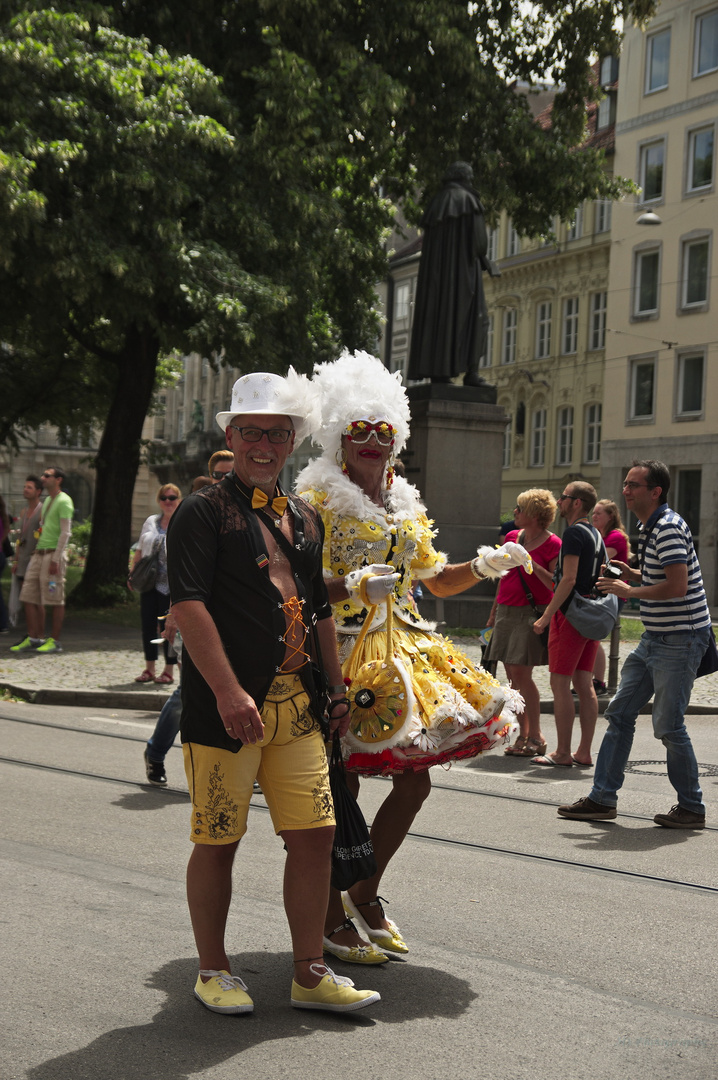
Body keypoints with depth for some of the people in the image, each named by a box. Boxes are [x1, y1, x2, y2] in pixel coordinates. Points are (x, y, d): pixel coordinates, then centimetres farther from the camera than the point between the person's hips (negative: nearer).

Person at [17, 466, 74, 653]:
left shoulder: (64, 501, -7)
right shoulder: (47, 501, 20)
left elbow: (65, 532, -14)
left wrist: (55, 559, -19)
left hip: (53, 554, -9)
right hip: (39, 553, 9)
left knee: (55, 600, -4)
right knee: (29, 597, 6)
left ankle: (55, 641, 1)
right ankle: (34, 638, 12)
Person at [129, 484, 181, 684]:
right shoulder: (151, 522, 15)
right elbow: (140, 551, 18)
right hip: (150, 583, 5)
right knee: (147, 623, 6)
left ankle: (168, 671, 8)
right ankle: (149, 669, 15)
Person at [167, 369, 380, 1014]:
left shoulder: (305, 519, 18)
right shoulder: (204, 511, -3)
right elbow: (188, 605, -13)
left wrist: (337, 687, 19)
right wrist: (228, 691, -21)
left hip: (298, 704, 6)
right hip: (226, 703, -6)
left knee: (314, 835, 4)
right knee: (218, 841, 4)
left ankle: (310, 975, 17)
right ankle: (213, 972, 21)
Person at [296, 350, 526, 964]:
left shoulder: (407, 507, 16)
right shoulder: (317, 501, -6)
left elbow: (437, 581, 21)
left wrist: (486, 566, 5)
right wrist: (353, 587, -28)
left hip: (401, 654, 7)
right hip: (341, 656, -7)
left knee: (414, 781, 7)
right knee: (340, 788, -4)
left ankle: (365, 892, 26)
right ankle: (331, 918, 12)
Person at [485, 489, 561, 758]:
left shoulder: (552, 544, -7)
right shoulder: (512, 537, 12)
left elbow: (556, 586, -11)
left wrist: (534, 566, -21)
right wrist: (494, 613, 21)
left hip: (532, 613, -7)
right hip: (507, 612, 7)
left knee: (521, 673, -11)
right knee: (512, 675, 6)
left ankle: (535, 736, 0)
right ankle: (524, 734, 13)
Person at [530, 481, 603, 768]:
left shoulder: (574, 533, -12)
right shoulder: (596, 535, 16)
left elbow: (569, 579, -20)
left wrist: (546, 616, -18)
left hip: (570, 615, -9)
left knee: (560, 684, -5)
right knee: (584, 684, 9)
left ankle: (562, 753, -3)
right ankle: (584, 752, 11)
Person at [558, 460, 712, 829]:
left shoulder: (668, 528, -18)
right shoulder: (648, 527, 14)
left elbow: (678, 586, -27)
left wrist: (629, 591, -16)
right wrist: (634, 575, 7)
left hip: (680, 639, -10)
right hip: (654, 638, 10)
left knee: (668, 724, -4)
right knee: (620, 713, 8)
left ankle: (691, 808, 11)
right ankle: (602, 799, 13)